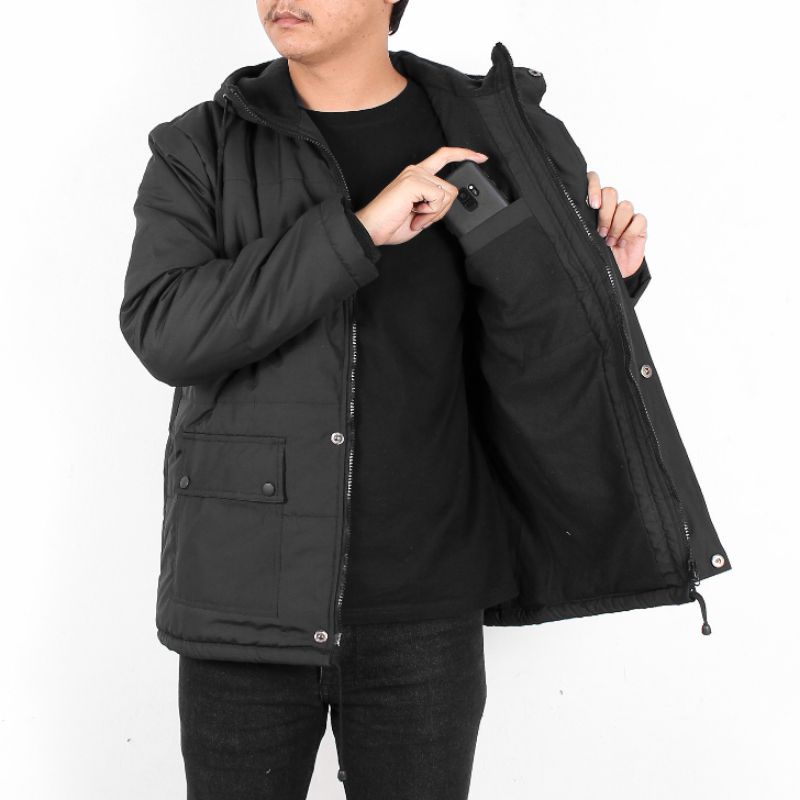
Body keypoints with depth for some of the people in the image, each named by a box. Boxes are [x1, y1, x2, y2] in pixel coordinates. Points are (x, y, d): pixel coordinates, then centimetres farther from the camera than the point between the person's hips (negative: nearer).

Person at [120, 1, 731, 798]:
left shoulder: (480, 137, 2)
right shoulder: (198, 151, -1)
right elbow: (166, 334, -19)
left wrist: (610, 273, -4)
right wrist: (357, 227, -24)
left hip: (419, 600, 1)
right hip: (247, 592, 0)